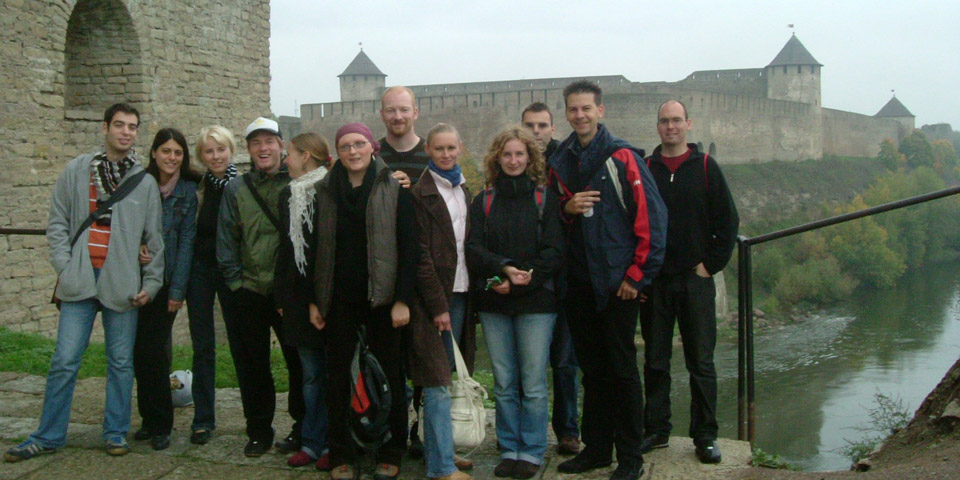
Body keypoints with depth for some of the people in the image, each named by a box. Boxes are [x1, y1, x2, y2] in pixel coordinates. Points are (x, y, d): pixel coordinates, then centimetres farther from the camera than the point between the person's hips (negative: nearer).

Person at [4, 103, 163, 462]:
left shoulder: (145, 182, 6)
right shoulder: (76, 171, 7)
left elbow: (155, 238, 8)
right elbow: (57, 222, 7)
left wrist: (152, 282, 3)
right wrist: (64, 266, -3)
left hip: (122, 284, 0)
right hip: (80, 281, 0)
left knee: (121, 362, 7)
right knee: (65, 361, 0)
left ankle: (116, 432, 20)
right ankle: (49, 435, 13)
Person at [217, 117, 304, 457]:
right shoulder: (236, 189, 8)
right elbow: (227, 239, 7)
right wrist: (234, 280, 0)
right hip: (249, 291, 2)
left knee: (299, 361, 4)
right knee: (253, 366, 8)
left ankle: (302, 429, 19)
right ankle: (259, 431, 22)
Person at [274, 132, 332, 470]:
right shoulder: (288, 195, 14)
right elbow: (286, 249, 17)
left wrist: (319, 299, -15)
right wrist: (282, 297, 13)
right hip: (299, 298, 6)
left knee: (330, 372, 2)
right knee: (311, 374, 10)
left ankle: (330, 443, 11)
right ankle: (313, 441, 17)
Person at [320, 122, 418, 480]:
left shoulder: (394, 188, -1)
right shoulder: (326, 191, 7)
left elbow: (408, 245, -5)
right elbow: (316, 249, 9)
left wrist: (403, 299, -12)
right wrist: (314, 300, 4)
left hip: (381, 298, -2)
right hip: (339, 299, 3)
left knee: (389, 374, 5)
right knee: (338, 376, 7)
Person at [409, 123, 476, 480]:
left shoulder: (463, 190, 16)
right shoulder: (420, 192, -7)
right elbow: (419, 253, -11)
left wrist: (474, 292, 11)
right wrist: (438, 304, -14)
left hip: (459, 292, 7)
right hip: (431, 294, -7)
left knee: (447, 376, 12)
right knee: (438, 382, -6)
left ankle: (441, 449, 23)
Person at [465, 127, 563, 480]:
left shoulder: (545, 199, 5)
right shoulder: (483, 202, 11)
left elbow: (554, 251, -3)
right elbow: (473, 249, 0)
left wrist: (521, 279, -15)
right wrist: (503, 268, -17)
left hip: (536, 302, -2)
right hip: (494, 304, 3)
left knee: (533, 384, -1)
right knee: (503, 384, 7)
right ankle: (509, 449, 18)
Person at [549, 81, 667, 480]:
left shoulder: (623, 157, -5)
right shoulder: (559, 162, 11)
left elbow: (651, 216, -9)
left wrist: (637, 274, -11)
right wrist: (566, 208, -4)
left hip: (618, 281, -5)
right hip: (579, 282, 5)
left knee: (622, 368, 1)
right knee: (591, 368, 12)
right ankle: (596, 447, 24)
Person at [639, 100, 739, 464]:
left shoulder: (705, 168, 3)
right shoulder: (644, 169, 8)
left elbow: (728, 221, 3)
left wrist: (711, 264, -4)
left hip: (695, 280, -1)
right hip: (654, 281, 2)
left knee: (701, 362, 3)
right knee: (655, 361, 8)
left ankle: (705, 436, 11)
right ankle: (656, 430, 18)